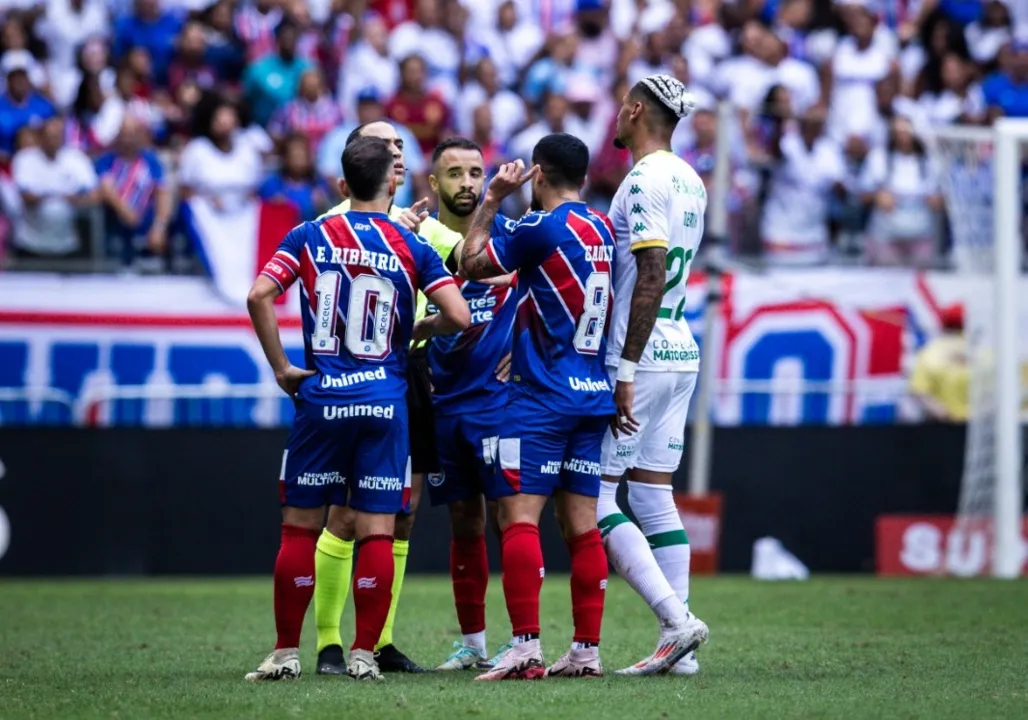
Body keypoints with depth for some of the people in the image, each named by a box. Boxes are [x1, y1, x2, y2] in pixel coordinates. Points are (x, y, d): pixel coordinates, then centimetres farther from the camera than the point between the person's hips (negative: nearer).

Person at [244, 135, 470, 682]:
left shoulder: (309, 237, 3)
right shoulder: (410, 248, 2)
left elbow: (260, 295, -9)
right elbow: (458, 316, -7)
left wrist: (281, 368, -1)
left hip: (321, 398, 0)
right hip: (385, 401, 0)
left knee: (300, 527, 7)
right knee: (377, 532, 2)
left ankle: (286, 652, 8)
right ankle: (364, 653, 0)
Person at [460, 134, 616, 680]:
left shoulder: (542, 228, -11)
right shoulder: (602, 229, 12)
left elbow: (471, 265, -2)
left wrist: (493, 199, 8)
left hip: (543, 398, -8)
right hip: (594, 395, 8)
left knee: (518, 515, -10)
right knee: (581, 525, 7)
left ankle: (525, 646, -19)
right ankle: (587, 650, 7)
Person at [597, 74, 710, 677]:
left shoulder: (645, 180, -15)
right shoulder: (690, 181, 14)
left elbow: (651, 279, -21)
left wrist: (625, 371, -22)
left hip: (642, 357, -9)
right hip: (682, 353, 9)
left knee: (594, 497, -5)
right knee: (655, 495, 9)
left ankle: (677, 620, -14)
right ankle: (678, 646, 6)